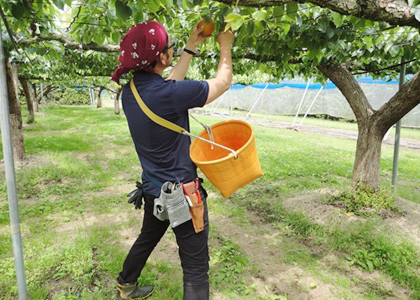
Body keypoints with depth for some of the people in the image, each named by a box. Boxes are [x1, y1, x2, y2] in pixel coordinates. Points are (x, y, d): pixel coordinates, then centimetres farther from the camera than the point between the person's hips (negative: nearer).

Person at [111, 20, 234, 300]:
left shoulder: (131, 91, -3)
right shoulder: (169, 95, -26)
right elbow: (223, 82, -12)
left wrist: (192, 46, 16)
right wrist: (226, 46, 6)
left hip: (153, 190, 9)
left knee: (147, 239, 32)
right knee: (196, 268, 7)